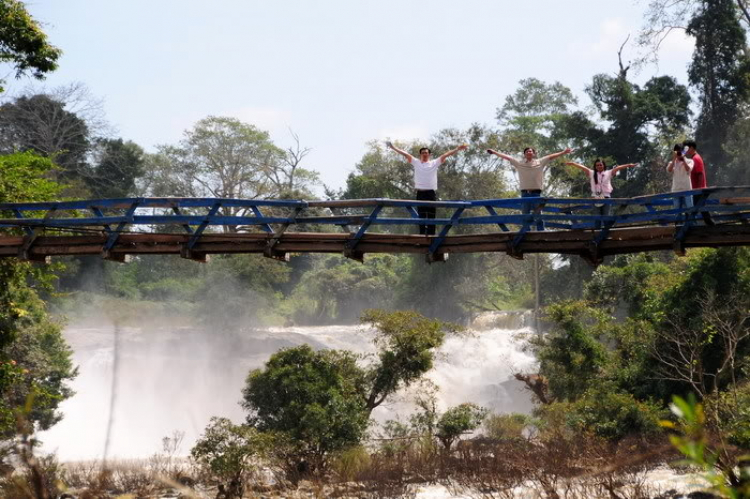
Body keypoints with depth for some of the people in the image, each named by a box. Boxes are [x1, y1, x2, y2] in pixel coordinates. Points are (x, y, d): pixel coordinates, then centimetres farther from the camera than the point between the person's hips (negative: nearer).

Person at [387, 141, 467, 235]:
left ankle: (431, 234, 1)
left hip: (431, 192, -1)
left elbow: (445, 155, 3)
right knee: (421, 216, 2)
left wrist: (457, 149, -4)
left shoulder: (434, 163, 9)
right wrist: (393, 147, 4)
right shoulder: (416, 163, 11)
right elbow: (405, 154, 7)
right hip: (420, 193, 1)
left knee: (431, 216, 0)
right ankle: (422, 235, 4)